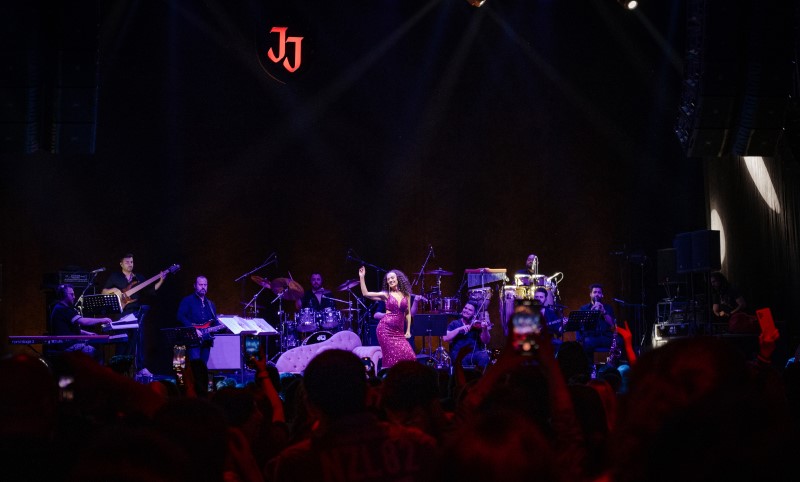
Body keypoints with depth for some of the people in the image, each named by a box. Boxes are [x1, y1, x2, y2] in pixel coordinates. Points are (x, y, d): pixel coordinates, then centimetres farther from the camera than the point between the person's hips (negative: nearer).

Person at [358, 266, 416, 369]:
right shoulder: (386, 294, 5)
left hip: (399, 331, 2)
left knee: (408, 356, -9)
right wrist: (362, 277, -6)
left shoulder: (406, 295, 10)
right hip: (386, 328, -2)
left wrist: (408, 330, 10)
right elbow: (365, 293, 0)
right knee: (392, 357, -8)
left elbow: (408, 313, 16)